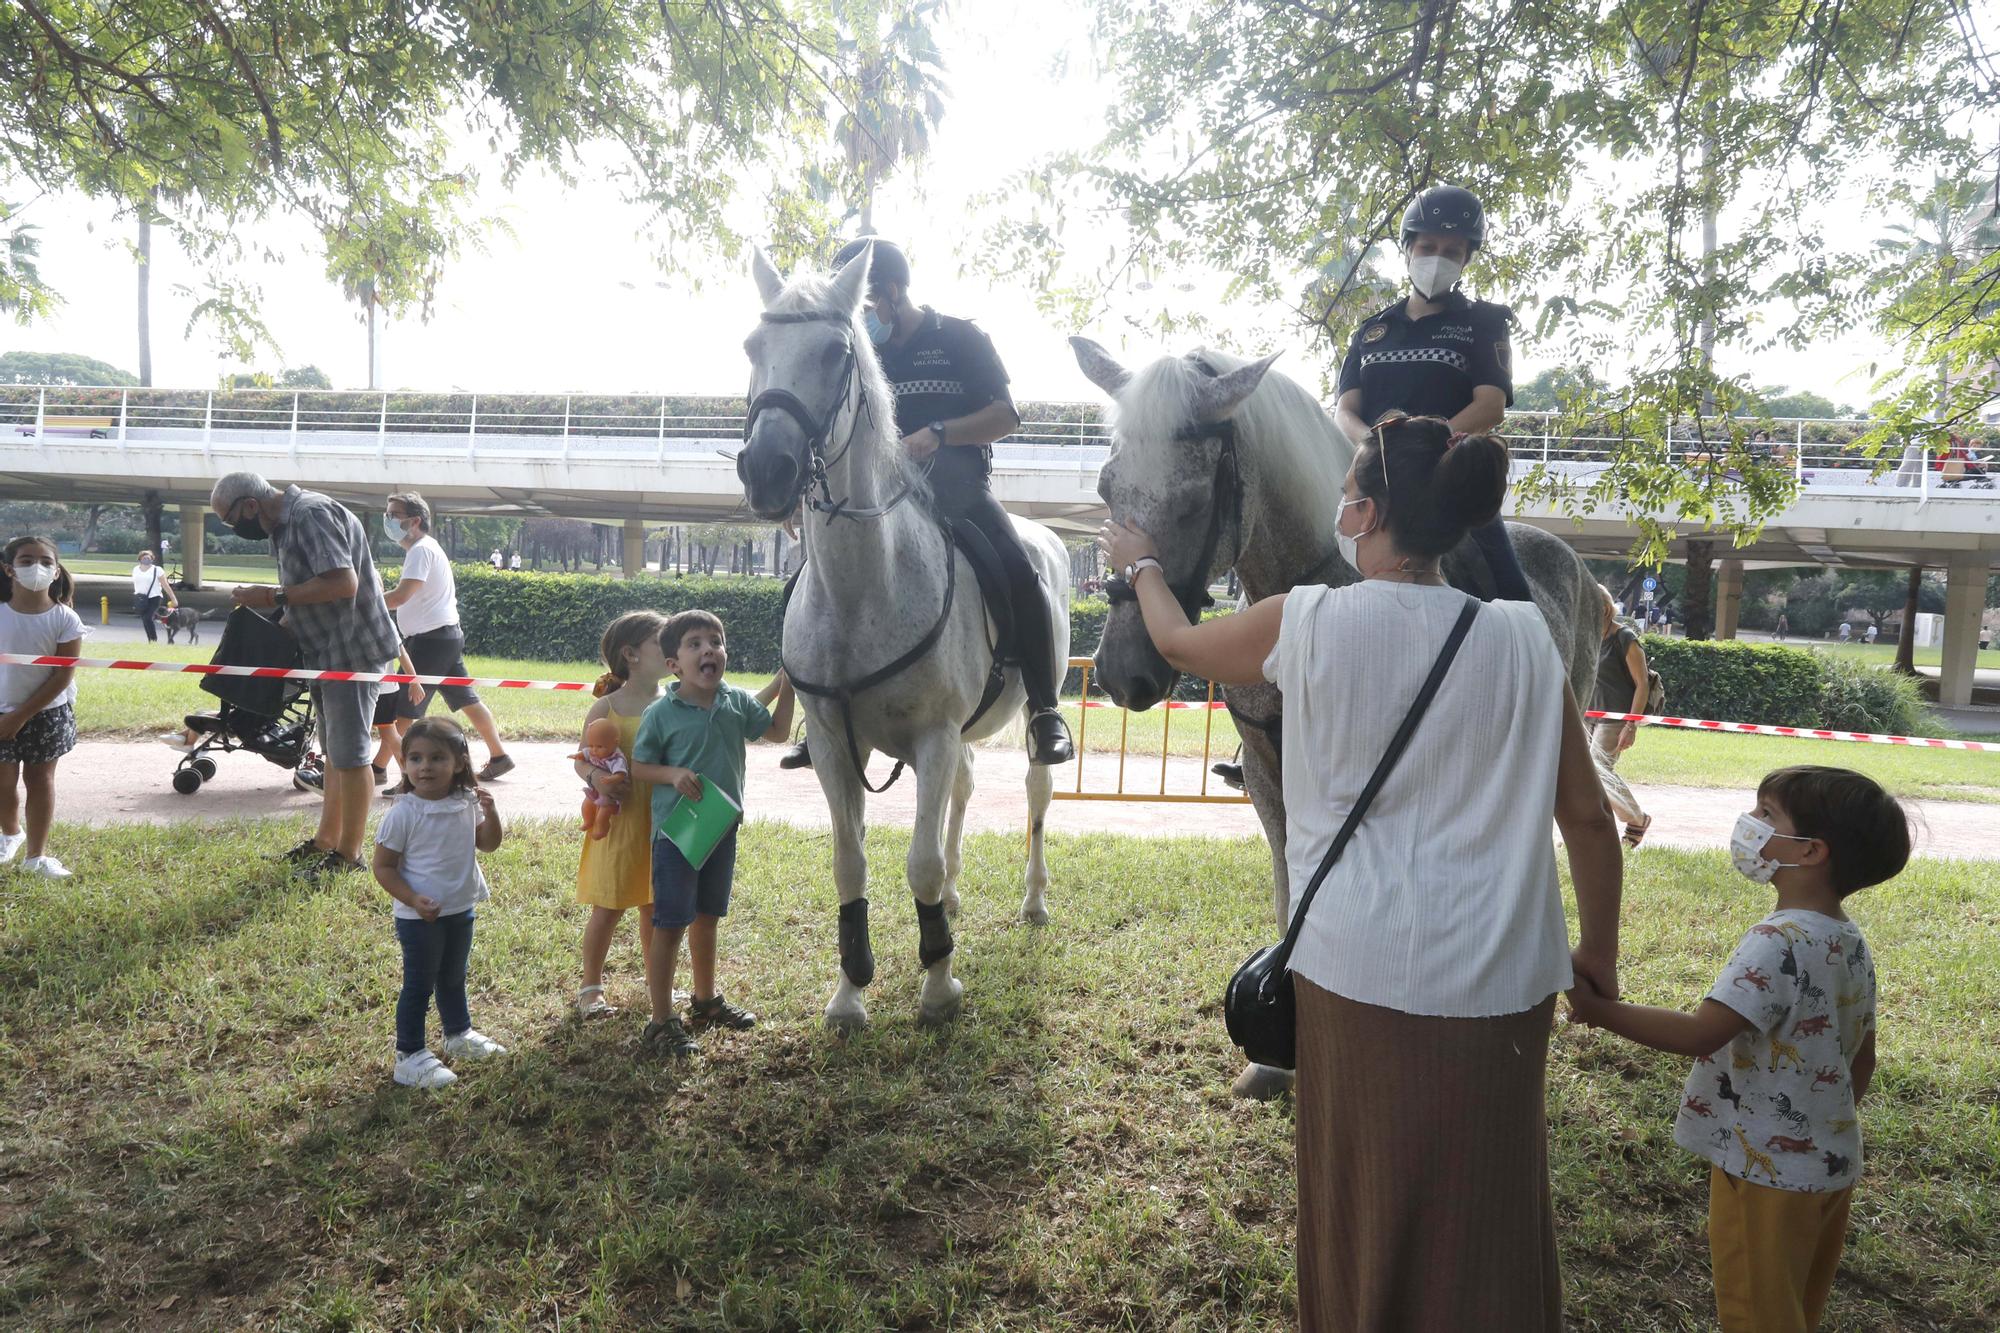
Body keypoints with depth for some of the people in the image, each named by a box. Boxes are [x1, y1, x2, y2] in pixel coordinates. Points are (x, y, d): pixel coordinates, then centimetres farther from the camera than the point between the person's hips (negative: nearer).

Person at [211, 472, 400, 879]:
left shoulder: (311, 514, -18)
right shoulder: (285, 524, 14)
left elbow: (342, 583, -27)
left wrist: (276, 597, -20)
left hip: (351, 649, -11)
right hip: (327, 651, 11)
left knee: (349, 753, -4)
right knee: (333, 751, 17)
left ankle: (348, 854, 3)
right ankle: (326, 840, 28)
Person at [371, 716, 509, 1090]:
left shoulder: (466, 804, -3)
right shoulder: (402, 814, -18)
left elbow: (488, 843, 7)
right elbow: (383, 866, -14)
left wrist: (490, 812, -12)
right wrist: (414, 900, -25)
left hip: (461, 910, 6)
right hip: (420, 917, -6)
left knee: (454, 978, 24)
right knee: (419, 985, 3)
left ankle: (459, 1034, 42)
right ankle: (409, 1056, 15)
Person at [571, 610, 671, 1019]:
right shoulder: (605, 708, -8)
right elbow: (581, 760, -4)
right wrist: (596, 778, -24)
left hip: (662, 820, 3)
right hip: (619, 820, -3)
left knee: (655, 905, 15)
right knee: (608, 907, 5)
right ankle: (591, 987, 22)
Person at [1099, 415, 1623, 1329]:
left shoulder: (1308, 622, -9)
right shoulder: (1525, 638, -3)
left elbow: (1179, 644, 10)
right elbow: (1587, 815, 1)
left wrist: (1140, 565, 30)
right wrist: (1600, 956, 15)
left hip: (1360, 970, -2)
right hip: (1503, 980, 2)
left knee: (1364, 1205, 19)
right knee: (1488, 1211, 21)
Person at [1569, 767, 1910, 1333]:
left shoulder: (1780, 942, -26)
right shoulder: (1852, 942, 3)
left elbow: (1703, 1034, -33)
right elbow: (1862, 1060, 12)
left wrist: (1600, 1010, -26)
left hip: (1766, 1169, -9)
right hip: (1831, 1164, 9)